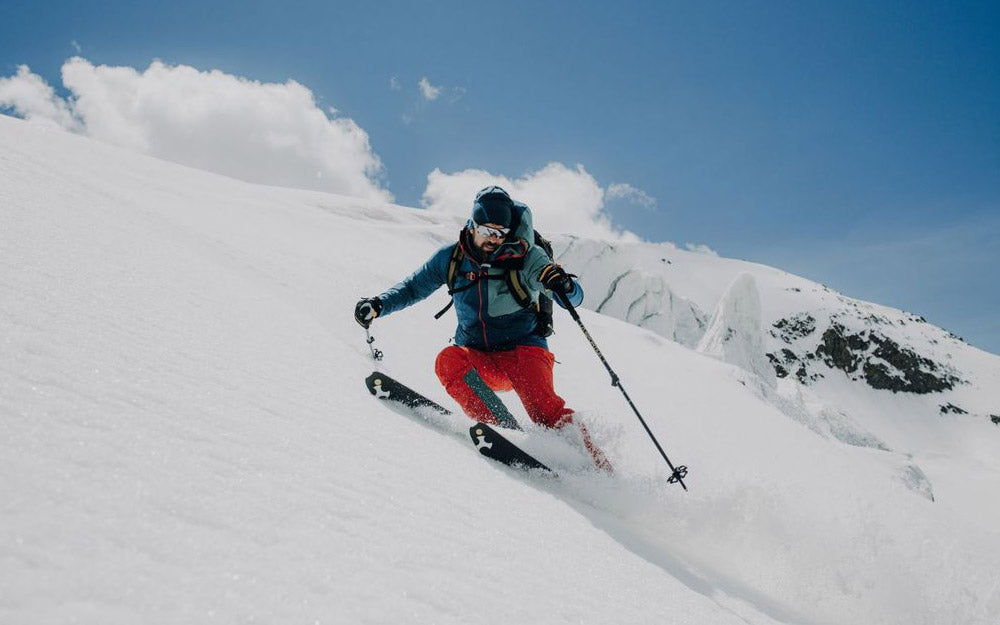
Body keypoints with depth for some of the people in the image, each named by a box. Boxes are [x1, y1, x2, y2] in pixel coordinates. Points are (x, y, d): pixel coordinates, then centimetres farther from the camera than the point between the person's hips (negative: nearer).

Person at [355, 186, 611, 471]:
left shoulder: (526, 257, -7)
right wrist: (378, 305, -2)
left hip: (523, 350, -3)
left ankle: (592, 458, -17)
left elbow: (575, 298, -7)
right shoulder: (451, 257, 1)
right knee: (448, 361, -29)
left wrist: (564, 285, -31)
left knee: (544, 408, -29)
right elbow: (412, 288, 15)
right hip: (477, 358, 3)